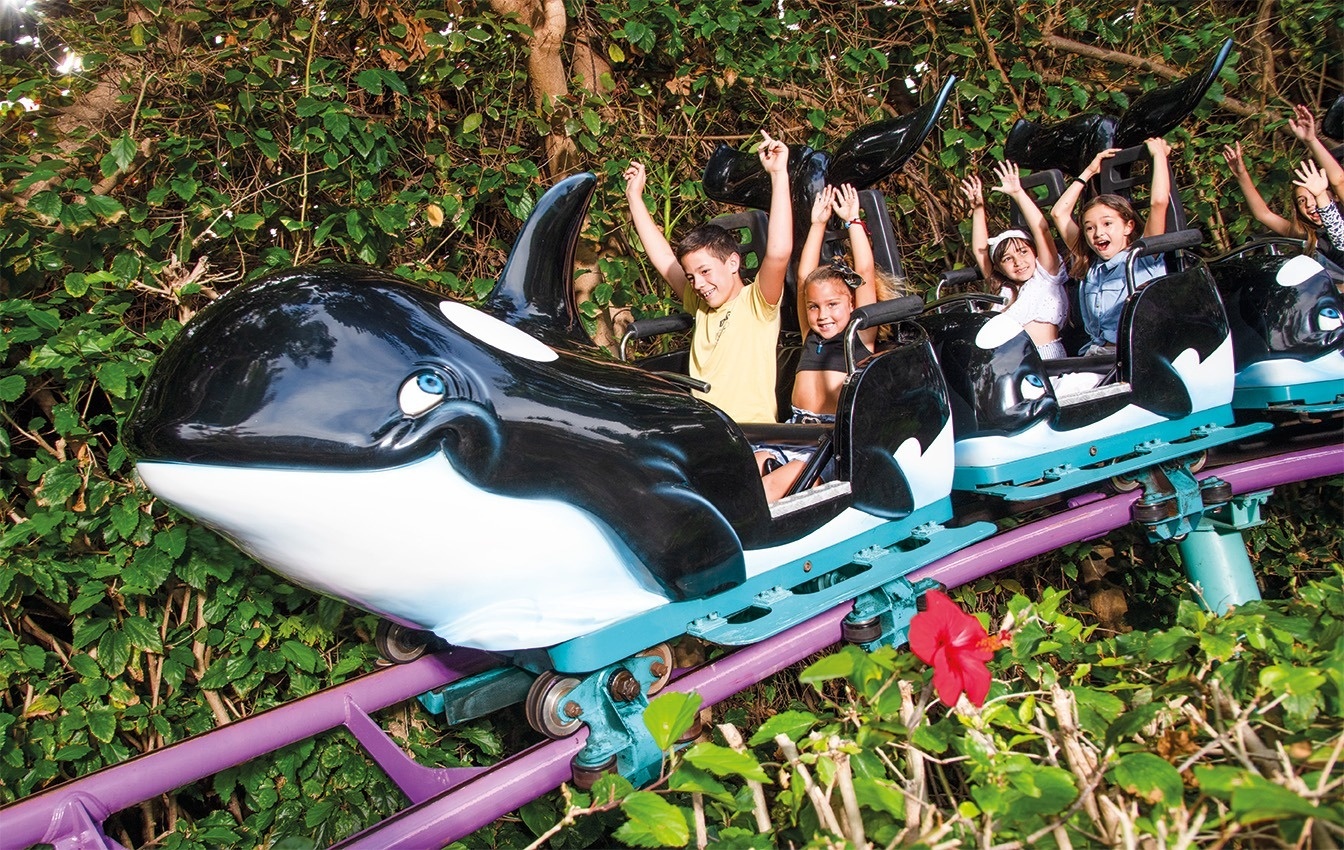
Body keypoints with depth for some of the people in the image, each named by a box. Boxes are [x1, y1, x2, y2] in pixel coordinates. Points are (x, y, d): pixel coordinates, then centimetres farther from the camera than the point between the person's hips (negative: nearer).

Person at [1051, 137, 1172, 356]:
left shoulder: (1144, 257, 9)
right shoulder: (1089, 267, 22)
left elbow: (1159, 201, -4)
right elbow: (1059, 213, 28)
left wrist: (1158, 153, 10)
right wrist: (1088, 172, 34)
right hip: (1096, 353, 4)